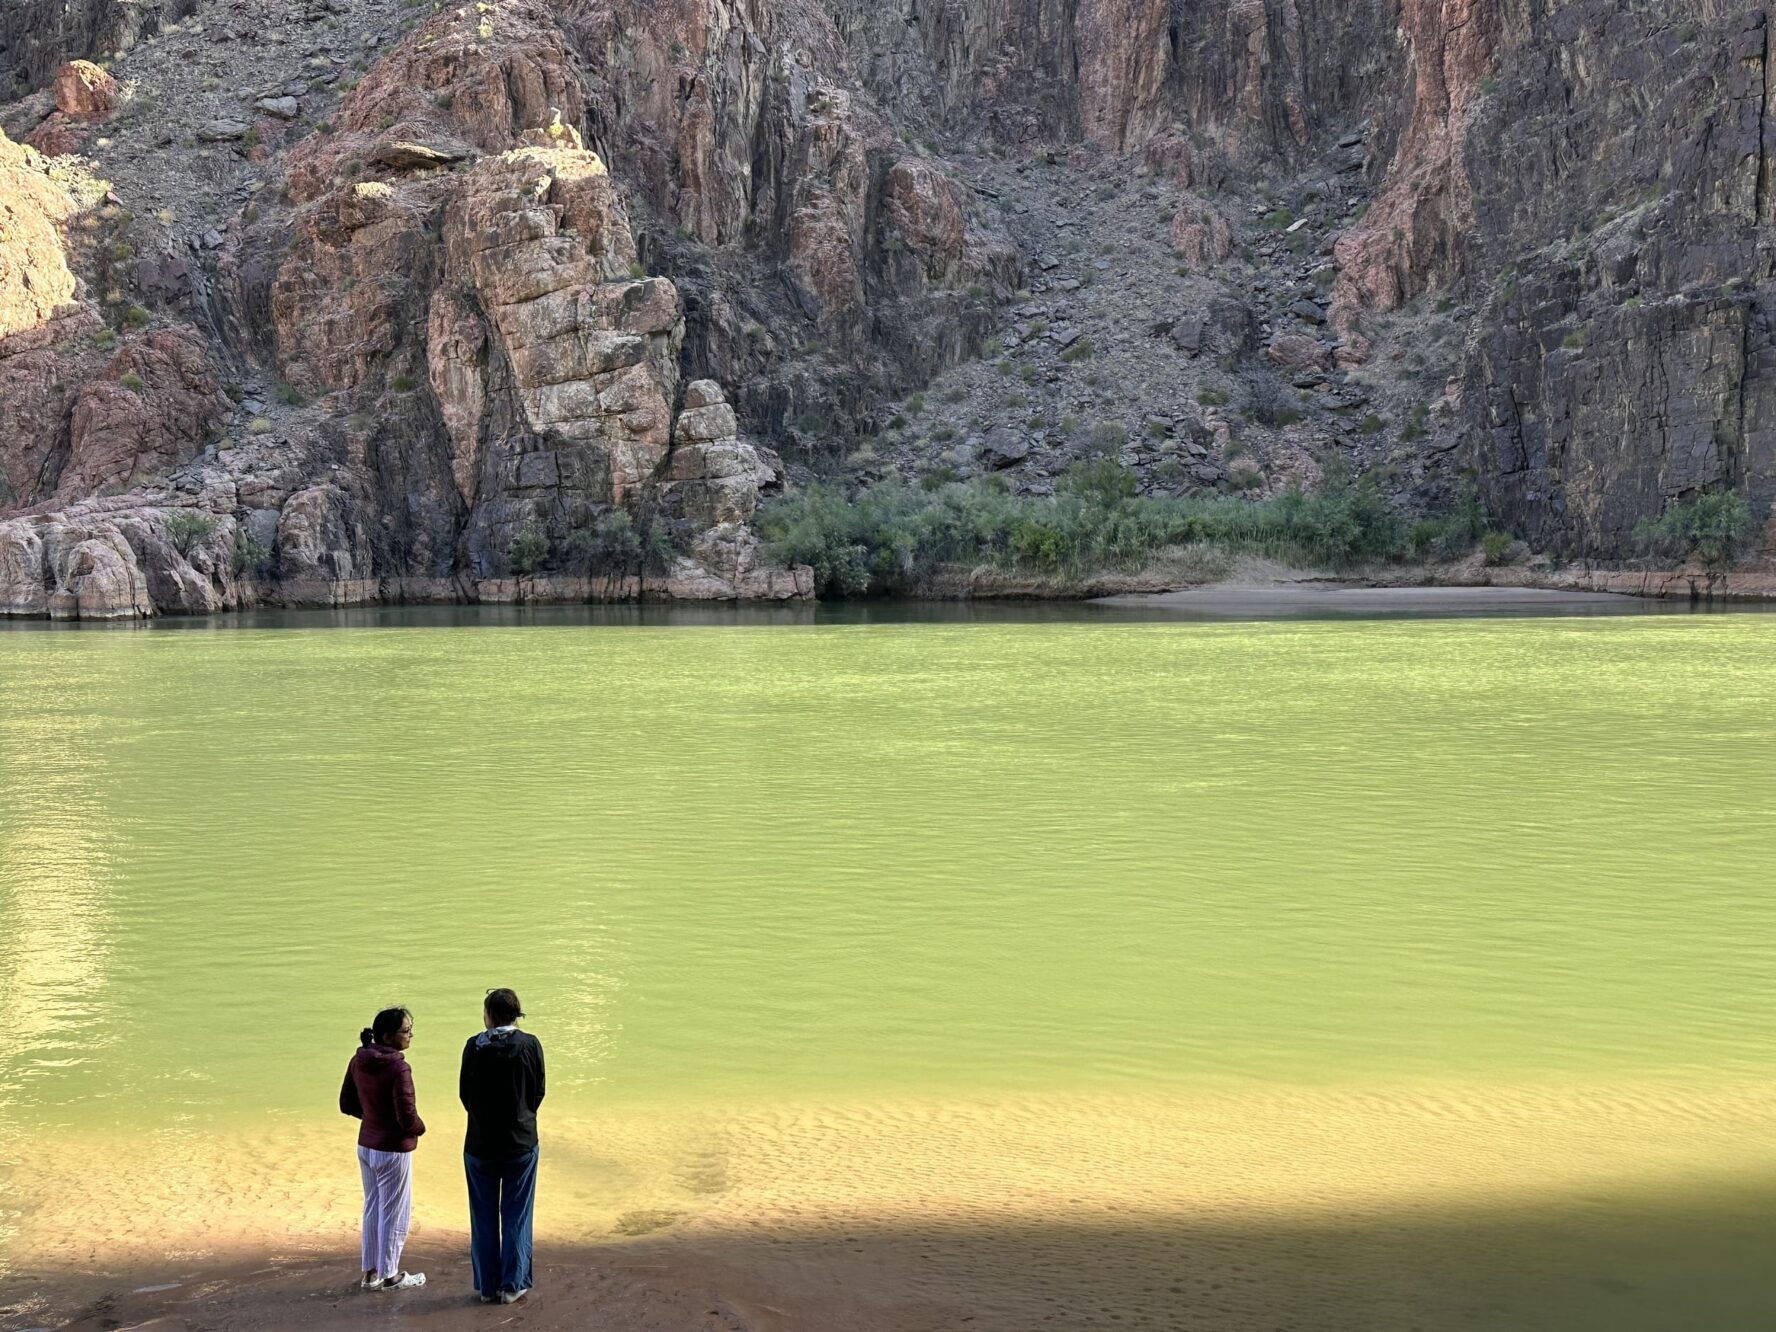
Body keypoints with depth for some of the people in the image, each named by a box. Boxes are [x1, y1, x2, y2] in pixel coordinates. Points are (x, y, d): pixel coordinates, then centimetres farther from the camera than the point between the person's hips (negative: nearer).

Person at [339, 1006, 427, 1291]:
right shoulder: (398, 1068, -25)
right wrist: (419, 1128, -4)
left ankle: (370, 1272, 30)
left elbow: (347, 1104, 8)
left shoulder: (358, 1061, -2)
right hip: (393, 1150, -7)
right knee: (394, 1213, 9)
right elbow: (407, 1118, -25)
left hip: (366, 1146, 7)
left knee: (372, 1208, 20)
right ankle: (389, 1275, 22)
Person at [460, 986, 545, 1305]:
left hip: (480, 1144, 0)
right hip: (521, 1144, 0)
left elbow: (465, 1093, -1)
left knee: (483, 1218, 11)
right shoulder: (530, 1045, -8)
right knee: (516, 1216, 10)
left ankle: (487, 1287, 16)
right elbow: (538, 1092, -1)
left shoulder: (474, 1046, -8)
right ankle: (513, 1285, 12)